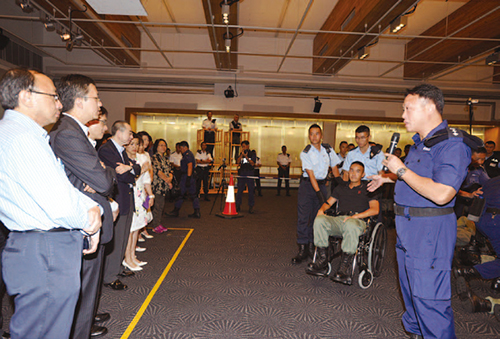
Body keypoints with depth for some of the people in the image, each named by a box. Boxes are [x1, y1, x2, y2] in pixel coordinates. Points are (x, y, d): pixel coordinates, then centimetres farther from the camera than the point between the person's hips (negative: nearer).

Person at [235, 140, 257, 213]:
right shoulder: (240, 154, 13)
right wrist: (242, 155, -8)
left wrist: (246, 157, -12)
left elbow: (252, 163, -6)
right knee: (240, 189, 2)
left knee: (251, 190, 0)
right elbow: (238, 162, -1)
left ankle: (251, 207, 8)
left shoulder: (252, 154, 5)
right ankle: (238, 205, 12)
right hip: (242, 173, 2)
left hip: (250, 173, -2)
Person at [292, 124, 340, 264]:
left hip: (322, 184, 3)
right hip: (307, 184, -3)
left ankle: (312, 247, 15)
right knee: (303, 217, -7)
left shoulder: (328, 150, 4)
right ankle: (303, 249, -2)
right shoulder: (305, 153, -8)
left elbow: (334, 168, 11)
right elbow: (310, 174, -15)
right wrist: (319, 193, -21)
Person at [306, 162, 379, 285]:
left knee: (350, 225, -42)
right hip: (339, 219, 4)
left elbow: (375, 209, 3)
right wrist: (322, 209, 2)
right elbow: (329, 202, 27)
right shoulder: (342, 187, 30)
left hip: (358, 221, -3)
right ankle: (322, 262, -26)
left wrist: (355, 216, -13)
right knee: (319, 220, -29)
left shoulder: (367, 188, 17)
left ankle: (346, 268, -38)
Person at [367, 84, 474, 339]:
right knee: (410, 290, 23)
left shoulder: (451, 145, -19)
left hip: (430, 231, -10)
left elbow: (441, 193, -32)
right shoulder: (420, 143, 12)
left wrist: (402, 170, -24)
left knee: (428, 297, -3)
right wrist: (388, 177, 28)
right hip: (407, 228, 10)